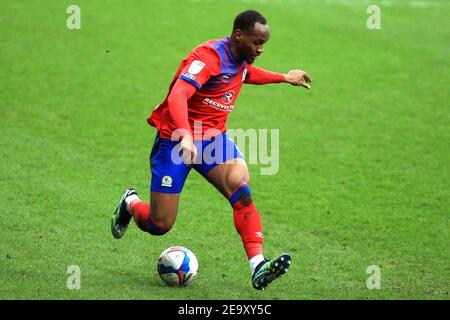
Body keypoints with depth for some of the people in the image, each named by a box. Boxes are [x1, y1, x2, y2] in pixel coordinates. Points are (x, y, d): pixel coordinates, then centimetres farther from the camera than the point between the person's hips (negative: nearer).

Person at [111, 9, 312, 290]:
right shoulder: (208, 57, -23)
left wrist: (285, 77, 37)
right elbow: (177, 97, -37)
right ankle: (131, 203, 35)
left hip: (214, 137, 7)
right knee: (159, 225, -2)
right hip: (177, 139, -7)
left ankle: (258, 267, -31)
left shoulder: (241, 60, 5)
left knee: (241, 191, -23)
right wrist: (186, 136, -52)